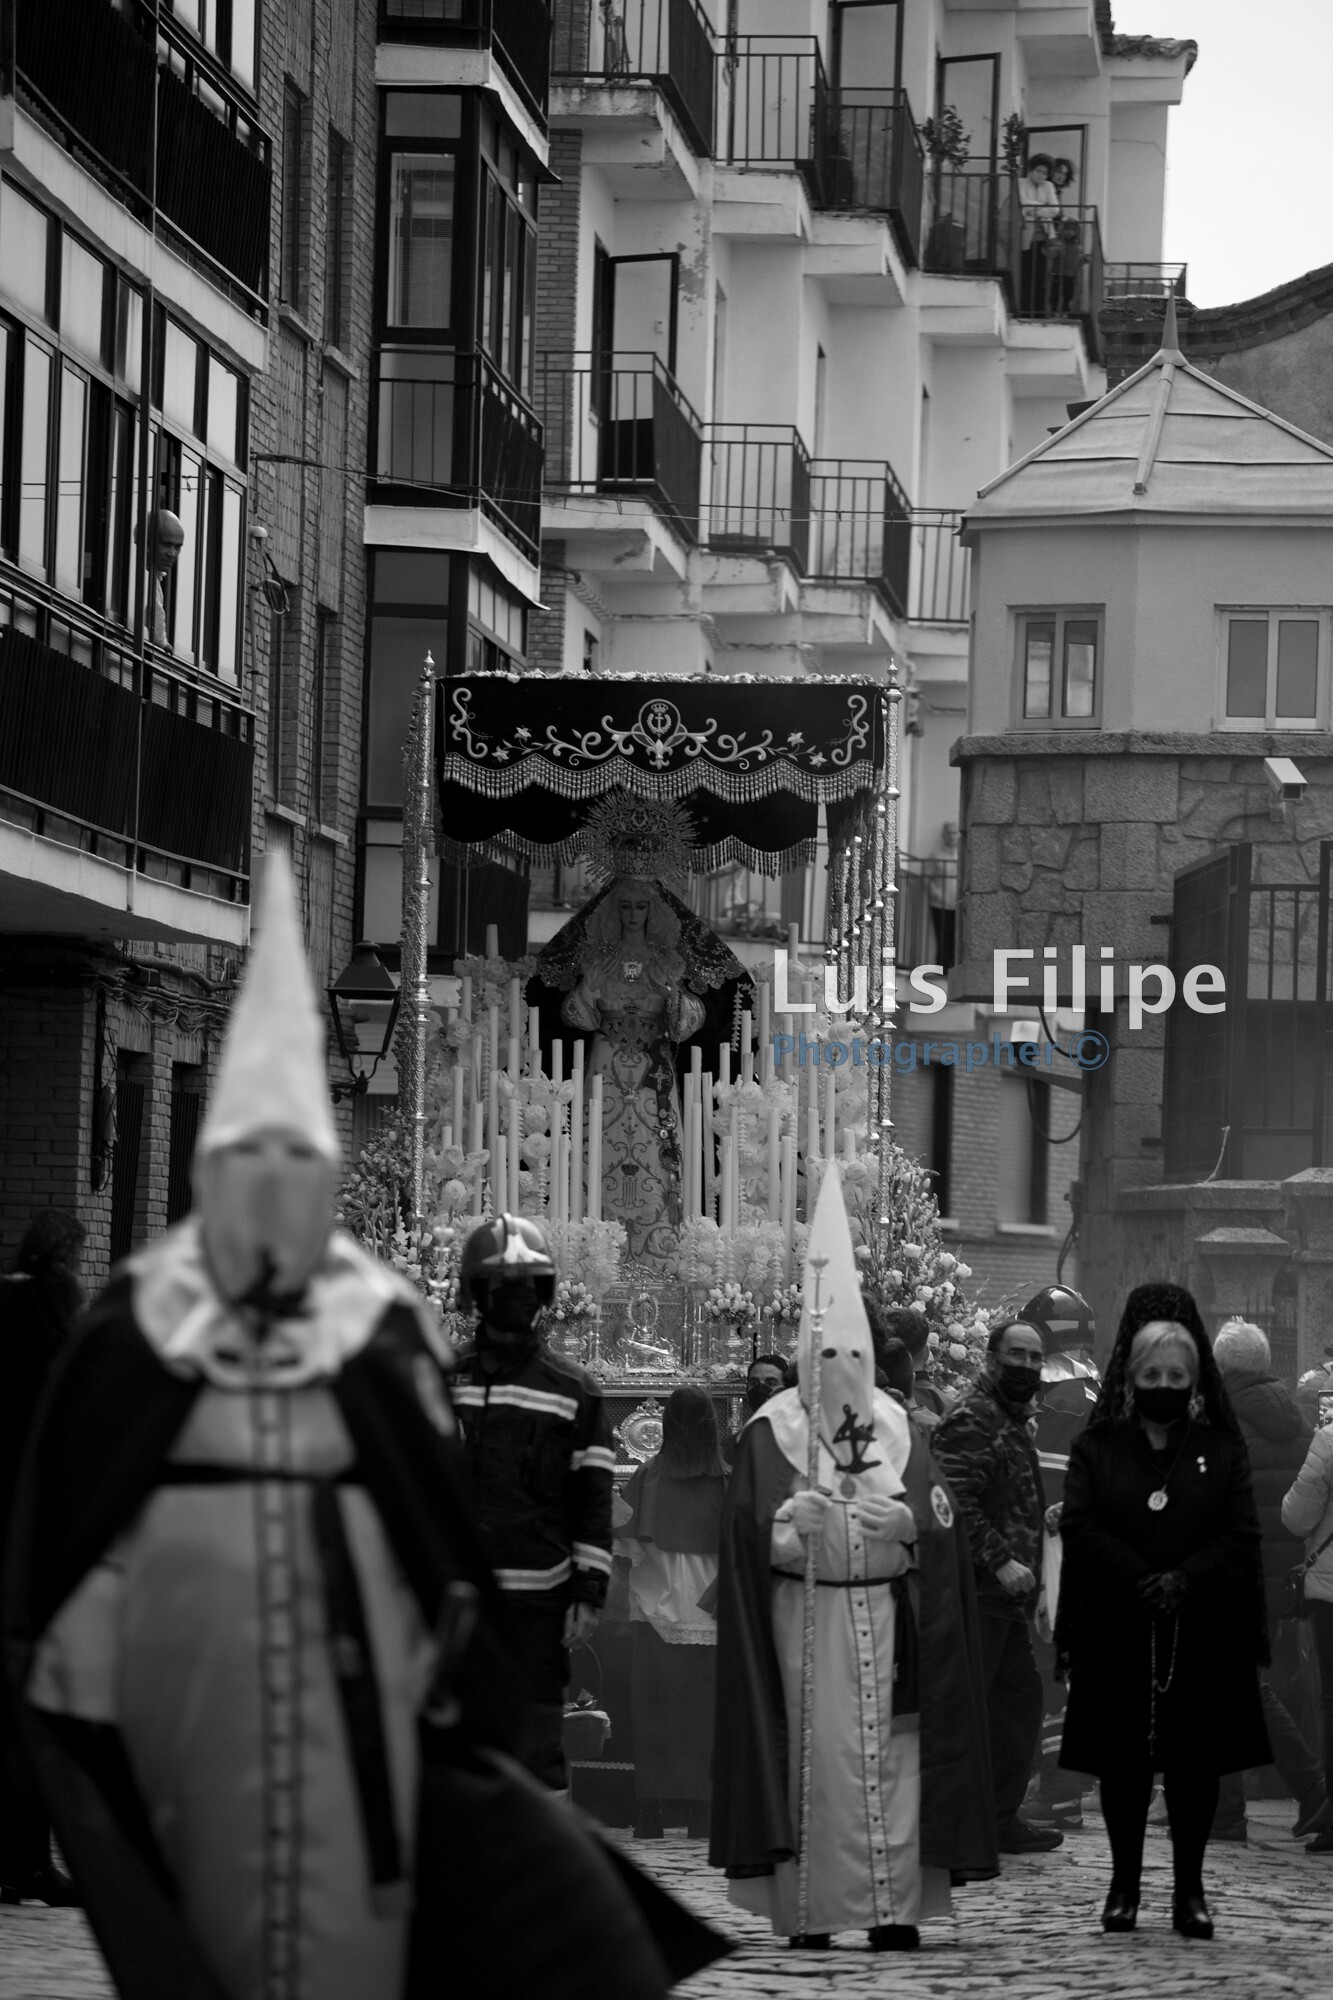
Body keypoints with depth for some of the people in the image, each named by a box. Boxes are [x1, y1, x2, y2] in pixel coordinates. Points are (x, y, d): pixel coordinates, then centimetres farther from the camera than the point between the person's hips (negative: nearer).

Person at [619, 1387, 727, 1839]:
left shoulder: (649, 1477, -5)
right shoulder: (726, 1481, -5)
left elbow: (628, 1542, -4)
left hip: (655, 1611, 0)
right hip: (708, 1613, 0)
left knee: (654, 1715, 4)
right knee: (702, 1713, 5)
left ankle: (651, 1815, 2)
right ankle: (699, 1814, 1)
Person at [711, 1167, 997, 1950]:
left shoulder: (895, 1425, 11)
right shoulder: (771, 1430, 3)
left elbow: (944, 1518, 5)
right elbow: (748, 1527, -6)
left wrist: (905, 1522, -16)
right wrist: (791, 1522, -25)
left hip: (888, 1616, 3)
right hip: (805, 1616, -2)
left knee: (891, 1753, -2)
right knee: (813, 1756, -6)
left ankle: (894, 1907, 0)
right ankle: (808, 1908, -2)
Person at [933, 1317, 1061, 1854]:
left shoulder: (1014, 1420, 20)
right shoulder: (970, 1421, -12)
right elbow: (958, 1505, -22)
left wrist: (1045, 1515, 18)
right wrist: (1001, 1562, -25)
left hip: (1008, 1595, 10)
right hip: (977, 1591, -10)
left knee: (1020, 1699, 12)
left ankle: (1001, 1818, 18)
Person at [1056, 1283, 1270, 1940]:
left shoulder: (1222, 1449, 6)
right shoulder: (1097, 1448, 5)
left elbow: (1241, 1534, -2)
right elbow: (1079, 1526, -6)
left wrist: (1185, 1580, -18)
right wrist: (1142, 1581, -17)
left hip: (1202, 1633, 0)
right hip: (1117, 1633, 0)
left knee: (1195, 1760, 1)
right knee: (1122, 1760, 2)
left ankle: (1189, 1888, 8)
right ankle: (1124, 1882, 12)